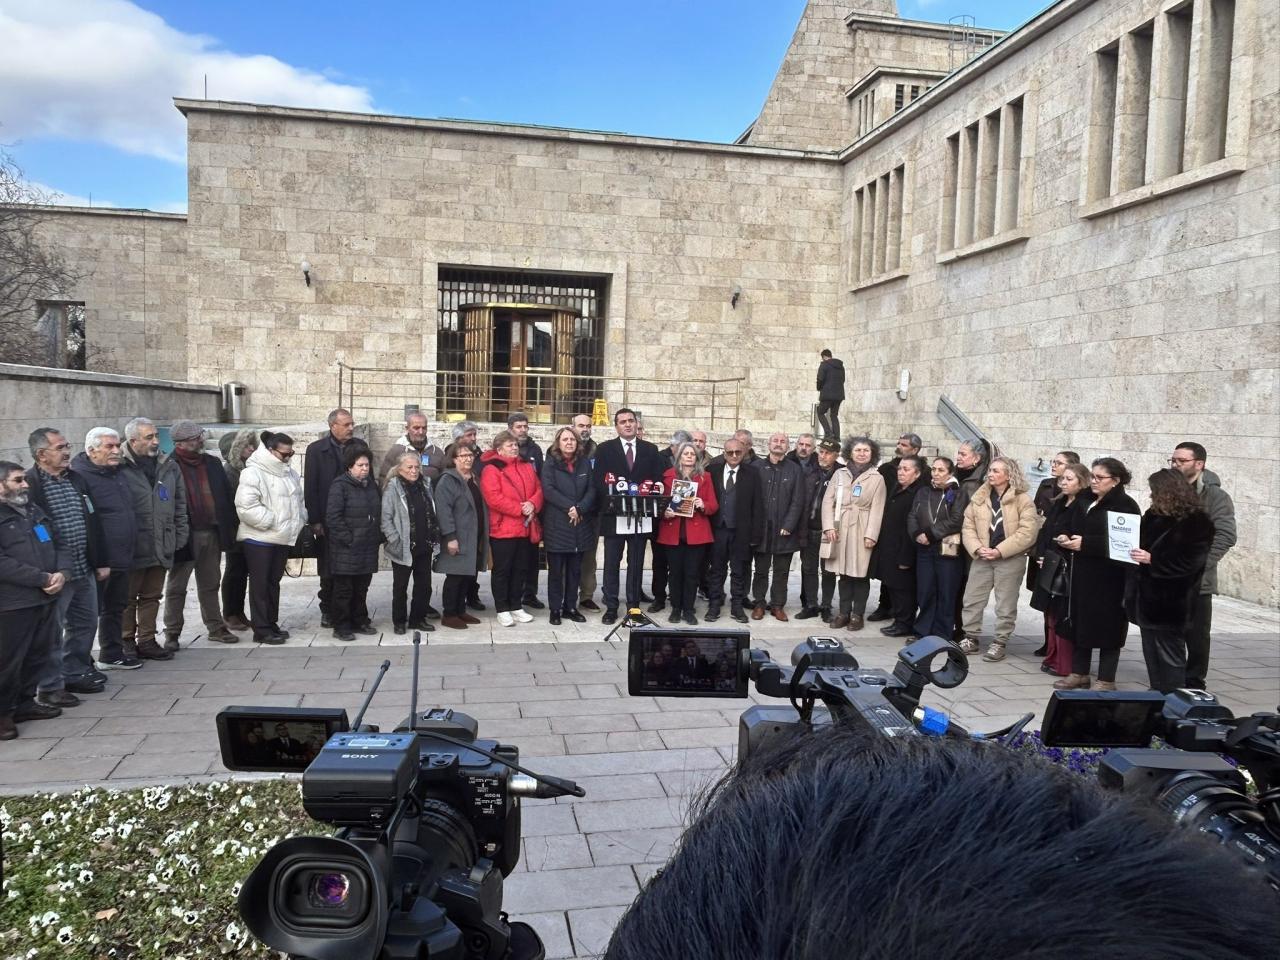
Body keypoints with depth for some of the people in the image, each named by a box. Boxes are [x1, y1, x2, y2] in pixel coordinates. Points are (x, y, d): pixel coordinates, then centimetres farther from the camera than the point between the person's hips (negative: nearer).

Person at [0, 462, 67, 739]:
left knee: (38, 655, 13)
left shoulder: (34, 511, 17)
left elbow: (56, 546, 20)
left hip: (47, 598, 7)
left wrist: (60, 574, 0)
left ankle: (25, 702, 26)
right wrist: (43, 578, -18)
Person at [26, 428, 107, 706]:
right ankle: (49, 686, 12)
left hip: (84, 568, 8)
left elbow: (93, 522, 16)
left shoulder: (76, 479, 12)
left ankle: (76, 673, 31)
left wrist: (100, 561, 13)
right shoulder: (29, 485, -12)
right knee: (52, 630, 1)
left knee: (86, 623, 16)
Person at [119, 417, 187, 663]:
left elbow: (180, 505, 14)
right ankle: (127, 642, 19)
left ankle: (146, 641, 24)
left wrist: (180, 537, 9)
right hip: (132, 548, -5)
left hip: (161, 547, 5)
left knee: (152, 596, 14)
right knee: (128, 597, 7)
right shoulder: (120, 468, -10)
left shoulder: (169, 467, 9)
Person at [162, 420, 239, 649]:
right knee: (176, 587, 6)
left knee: (210, 585, 15)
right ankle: (172, 634, 15)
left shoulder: (213, 463, 9)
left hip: (212, 533, 5)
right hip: (185, 535, -5)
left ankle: (216, 628, 24)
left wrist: (230, 527, 6)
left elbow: (226, 496, 12)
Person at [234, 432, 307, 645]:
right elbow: (246, 507, -22)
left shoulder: (290, 474, 12)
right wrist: (273, 522, -19)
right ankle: (261, 630, 4)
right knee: (260, 584, -1)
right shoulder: (253, 473, -13)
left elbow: (299, 501, 23)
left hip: (282, 539, 8)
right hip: (259, 539, -7)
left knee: (274, 582, 15)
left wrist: (300, 522, 7)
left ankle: (271, 624, 24)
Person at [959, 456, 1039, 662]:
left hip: (1011, 560, -4)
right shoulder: (978, 498, 6)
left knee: (1005, 604, 4)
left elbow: (1027, 532, -14)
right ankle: (971, 638, 20)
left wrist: (999, 551, -18)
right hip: (982, 558, 4)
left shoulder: (1023, 501, -7)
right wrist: (977, 548, -11)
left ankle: (999, 643, 15)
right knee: (972, 599, 7)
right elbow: (968, 527, 5)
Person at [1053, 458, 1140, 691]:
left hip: (1109, 579, -8)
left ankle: (1106, 680, 9)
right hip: (1084, 575, 8)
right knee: (1080, 622, 11)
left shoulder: (1125, 505, -11)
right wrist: (1069, 540, 3)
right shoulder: (1090, 503, 15)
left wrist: (1085, 543, -21)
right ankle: (1079, 673, 21)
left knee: (1107, 626, 0)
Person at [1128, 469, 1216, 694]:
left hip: (1169, 604, -8)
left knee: (1169, 659, 1)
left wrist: (1152, 560, -20)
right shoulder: (1155, 516, 10)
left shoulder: (1197, 522, -11)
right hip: (1148, 598, 8)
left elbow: (1189, 562, -18)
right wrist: (1136, 552, 2)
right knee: (1152, 657, 14)